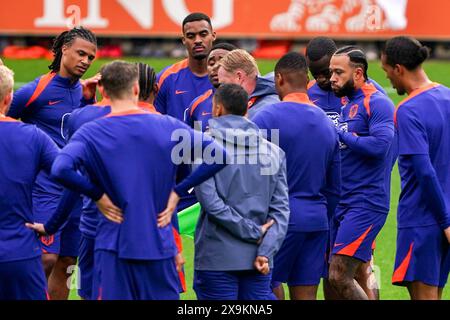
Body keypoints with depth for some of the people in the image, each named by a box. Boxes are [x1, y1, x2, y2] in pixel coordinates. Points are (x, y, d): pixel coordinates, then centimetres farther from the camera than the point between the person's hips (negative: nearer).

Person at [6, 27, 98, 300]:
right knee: (47, 258, -16)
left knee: (66, 263, 8)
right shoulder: (36, 90, -8)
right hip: (46, 188, -6)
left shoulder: (84, 91, 10)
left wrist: (90, 99, 3)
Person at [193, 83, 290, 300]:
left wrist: (254, 233, -8)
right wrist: (266, 251, -7)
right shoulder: (273, 152, 8)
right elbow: (280, 209, 1)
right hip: (257, 260, 3)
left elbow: (211, 201, -13)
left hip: (217, 258, -3)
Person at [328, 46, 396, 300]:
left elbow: (380, 144, -24)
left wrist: (339, 135, -15)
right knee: (358, 279, 10)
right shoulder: (348, 104, 17)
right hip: (344, 203, 9)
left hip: (366, 203, -9)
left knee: (339, 277, -15)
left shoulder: (377, 103, -10)